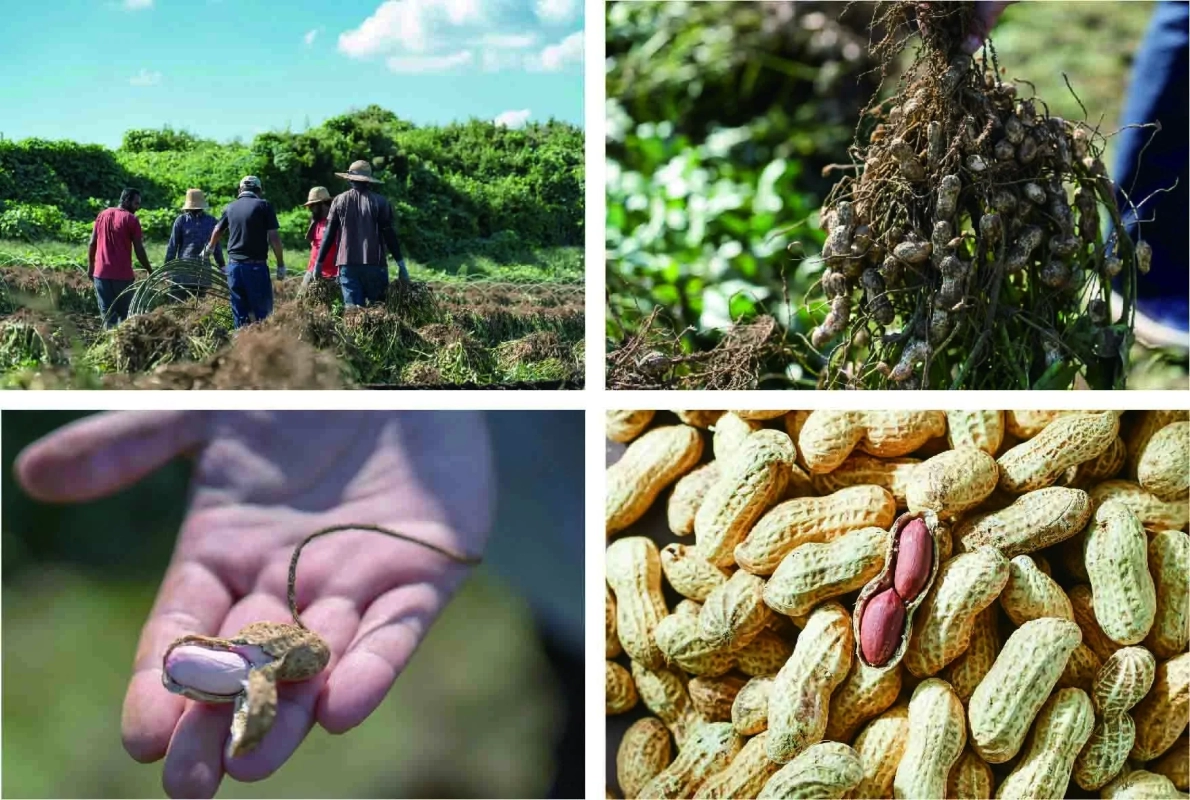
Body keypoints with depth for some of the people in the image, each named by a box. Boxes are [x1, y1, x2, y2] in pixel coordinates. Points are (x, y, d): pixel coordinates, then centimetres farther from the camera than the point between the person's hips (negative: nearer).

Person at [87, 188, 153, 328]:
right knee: (125, 314, 3)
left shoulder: (103, 215, 10)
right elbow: (139, 250, -7)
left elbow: (92, 244, 11)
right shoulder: (131, 219, -6)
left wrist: (90, 267, 19)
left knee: (107, 314, 5)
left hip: (101, 273, 4)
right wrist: (150, 271, 3)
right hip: (123, 275, -4)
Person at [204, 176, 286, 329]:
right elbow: (273, 236, -9)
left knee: (240, 314, 9)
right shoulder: (264, 205, -2)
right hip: (256, 266, -4)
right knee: (262, 312, -3)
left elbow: (217, 231, 27)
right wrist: (281, 265, -2)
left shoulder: (231, 207, 12)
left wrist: (209, 249, 46)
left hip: (234, 266, 4)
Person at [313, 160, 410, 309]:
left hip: (347, 264, 1)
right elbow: (390, 236, -2)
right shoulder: (380, 202, 0)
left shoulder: (339, 201, 6)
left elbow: (329, 235, 6)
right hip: (374, 264, -1)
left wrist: (318, 263, 13)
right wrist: (401, 265, 2)